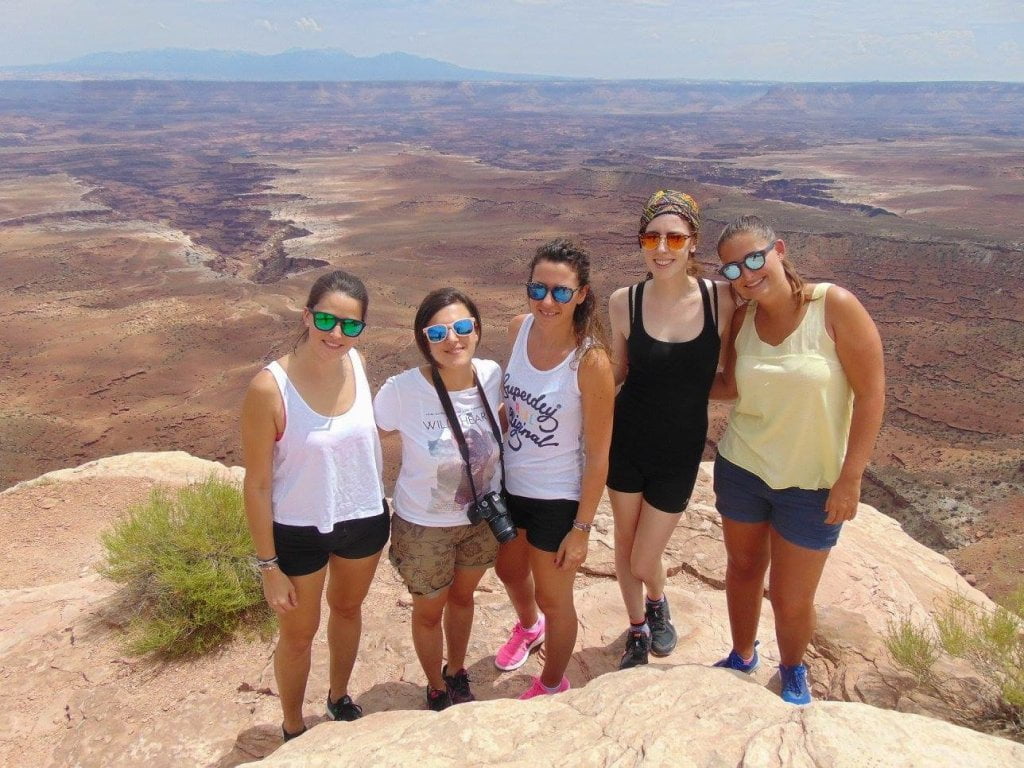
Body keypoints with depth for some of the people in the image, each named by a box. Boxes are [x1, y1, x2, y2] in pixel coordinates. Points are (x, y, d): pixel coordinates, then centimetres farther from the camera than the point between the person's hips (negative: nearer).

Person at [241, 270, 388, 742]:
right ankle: (293, 730, 44)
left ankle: (339, 698, 55)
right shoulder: (270, 388, -26)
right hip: (298, 531, -4)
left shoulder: (357, 363, -11)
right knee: (298, 634, 17)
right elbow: (257, 484, -17)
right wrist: (268, 565, -13)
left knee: (348, 608, 27)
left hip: (364, 517, 5)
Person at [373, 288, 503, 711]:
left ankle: (457, 672, 57)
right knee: (429, 611, 20)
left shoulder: (491, 374, -16)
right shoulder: (403, 390, -28)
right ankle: (437, 689, 50)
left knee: (462, 597, 28)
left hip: (483, 517, 4)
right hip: (425, 526, -3)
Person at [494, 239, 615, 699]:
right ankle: (528, 627, 64)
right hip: (508, 484, 6)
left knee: (553, 600, 15)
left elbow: (597, 455, -18)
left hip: (556, 499, -6)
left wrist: (581, 529, -15)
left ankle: (552, 686, 44)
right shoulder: (520, 329, -9)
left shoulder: (590, 362, -25)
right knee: (509, 571, 30)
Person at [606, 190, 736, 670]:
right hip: (626, 441, 1)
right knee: (625, 544, 17)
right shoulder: (624, 302, -10)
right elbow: (616, 372, 2)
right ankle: (638, 631, 46)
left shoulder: (721, 300, -12)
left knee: (644, 563, 7)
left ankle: (658, 603, 46)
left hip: (681, 450, -1)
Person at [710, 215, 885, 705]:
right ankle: (742, 656, 48)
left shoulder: (834, 305, -18)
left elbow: (871, 393, -16)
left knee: (791, 599, 8)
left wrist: (850, 478, -16)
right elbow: (730, 387, 0)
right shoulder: (743, 320, -3)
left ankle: (792, 672, 41)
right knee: (742, 569, 20)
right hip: (741, 468, 4)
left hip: (812, 483, -3)